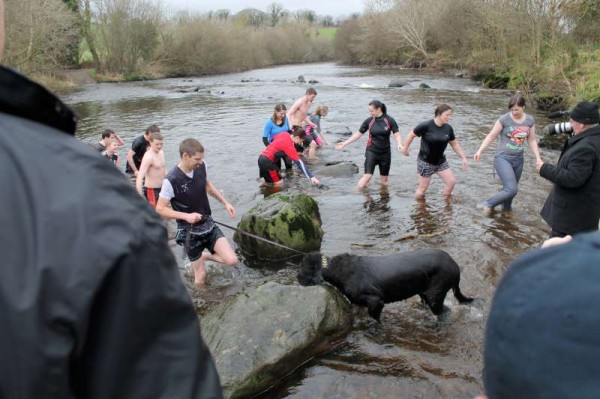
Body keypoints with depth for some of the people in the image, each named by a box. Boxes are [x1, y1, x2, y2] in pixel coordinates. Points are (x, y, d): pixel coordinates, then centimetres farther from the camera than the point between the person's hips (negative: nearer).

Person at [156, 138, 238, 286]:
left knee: (231, 260, -7)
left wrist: (225, 202, 6)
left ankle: (204, 257, 22)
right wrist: (186, 216, -28)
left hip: (208, 224, 4)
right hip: (189, 232, -4)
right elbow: (160, 209, -15)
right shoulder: (171, 180, -24)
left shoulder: (201, 166, -9)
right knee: (201, 276, 4)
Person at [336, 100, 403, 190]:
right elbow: (358, 134, 4)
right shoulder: (369, 121, -3)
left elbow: (397, 135, -9)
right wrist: (345, 143, 2)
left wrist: (400, 144, -29)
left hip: (385, 153, 0)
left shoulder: (390, 121, -8)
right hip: (371, 152, 0)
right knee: (367, 176, -15)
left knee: (384, 181, 8)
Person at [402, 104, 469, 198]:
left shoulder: (448, 128, -3)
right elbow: (411, 135, -7)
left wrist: (463, 158, 4)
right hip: (425, 162, -5)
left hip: (440, 161, 5)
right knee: (423, 188, 2)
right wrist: (405, 149, 3)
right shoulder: (426, 126, -20)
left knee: (452, 182, 1)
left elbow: (455, 144, 8)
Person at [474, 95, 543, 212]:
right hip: (503, 158, -5)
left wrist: (538, 157, 2)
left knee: (511, 189, 16)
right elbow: (491, 136, -6)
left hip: (518, 159, 5)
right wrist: (480, 150, -15)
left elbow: (532, 140, 10)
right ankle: (489, 204, 2)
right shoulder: (504, 119, -13)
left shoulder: (530, 120, 1)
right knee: (511, 189, -18)